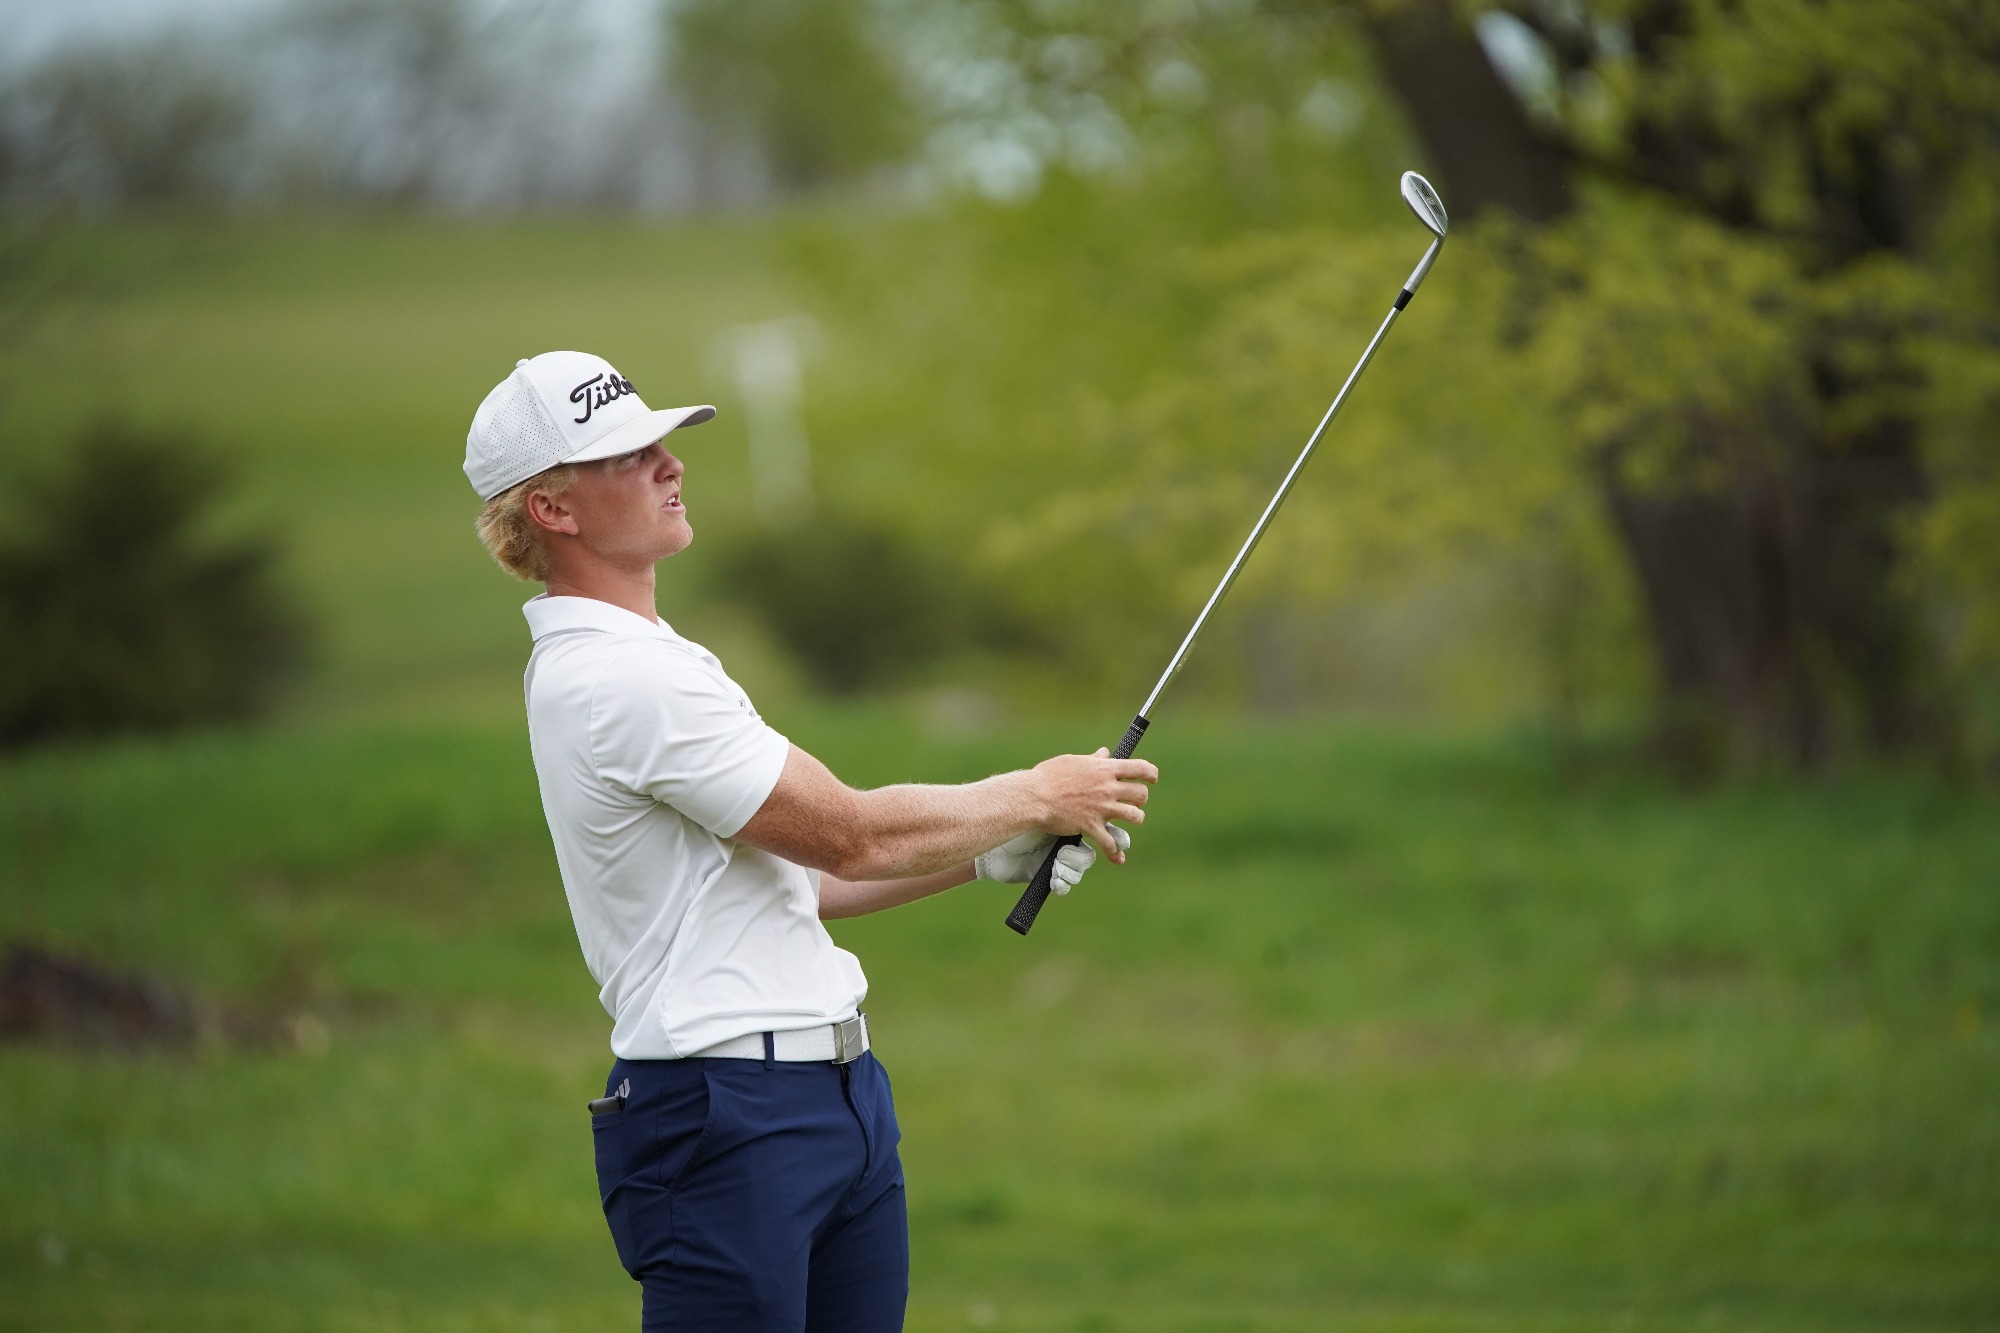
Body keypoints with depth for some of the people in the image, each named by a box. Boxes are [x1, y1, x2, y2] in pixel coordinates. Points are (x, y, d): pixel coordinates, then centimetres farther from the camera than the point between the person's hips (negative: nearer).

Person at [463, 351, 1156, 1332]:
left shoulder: (645, 661, 18)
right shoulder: (620, 679, -16)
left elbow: (794, 878, 21)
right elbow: (848, 837, -13)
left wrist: (991, 854, 12)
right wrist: (1033, 798, 1)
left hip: (838, 1095, 10)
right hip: (724, 1116, -10)